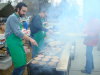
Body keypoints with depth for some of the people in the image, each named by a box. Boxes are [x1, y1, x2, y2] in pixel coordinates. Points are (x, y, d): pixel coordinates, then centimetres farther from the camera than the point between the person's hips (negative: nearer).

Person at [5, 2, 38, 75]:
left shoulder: (17, 18, 17)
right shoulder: (13, 17, -13)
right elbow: (17, 33, -21)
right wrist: (30, 39, -20)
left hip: (18, 42, 10)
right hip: (13, 42, -10)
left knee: (23, 63, 12)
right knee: (20, 64, -11)